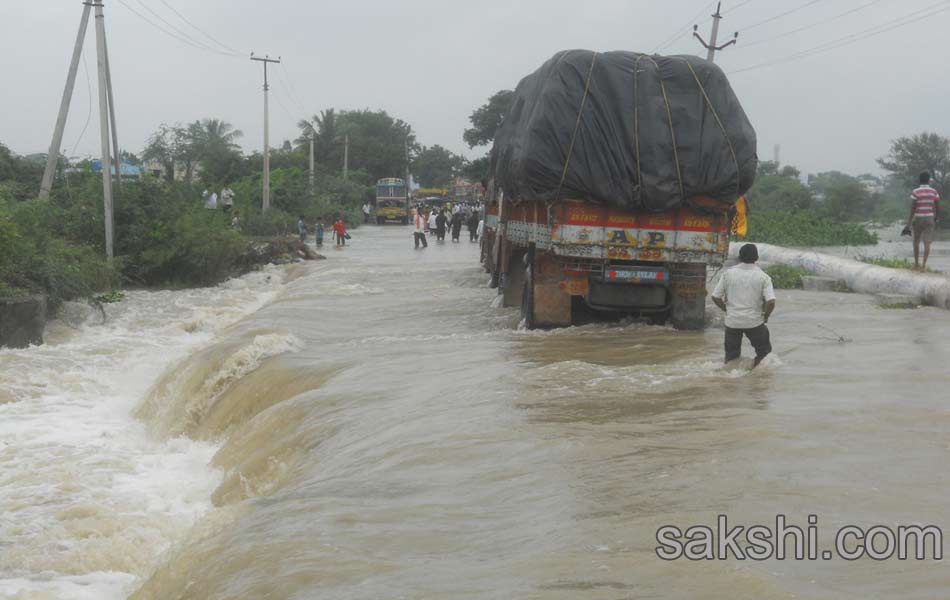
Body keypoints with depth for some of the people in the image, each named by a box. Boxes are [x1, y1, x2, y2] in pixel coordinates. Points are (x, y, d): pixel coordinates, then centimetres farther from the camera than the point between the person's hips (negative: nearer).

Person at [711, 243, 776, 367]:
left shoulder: (728, 274, -1)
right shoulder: (763, 277, -7)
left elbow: (715, 297, 0)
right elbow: (771, 301, -17)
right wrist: (766, 315, 1)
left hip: (732, 321, 2)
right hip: (754, 322, -2)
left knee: (731, 356, 15)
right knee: (764, 351, 15)